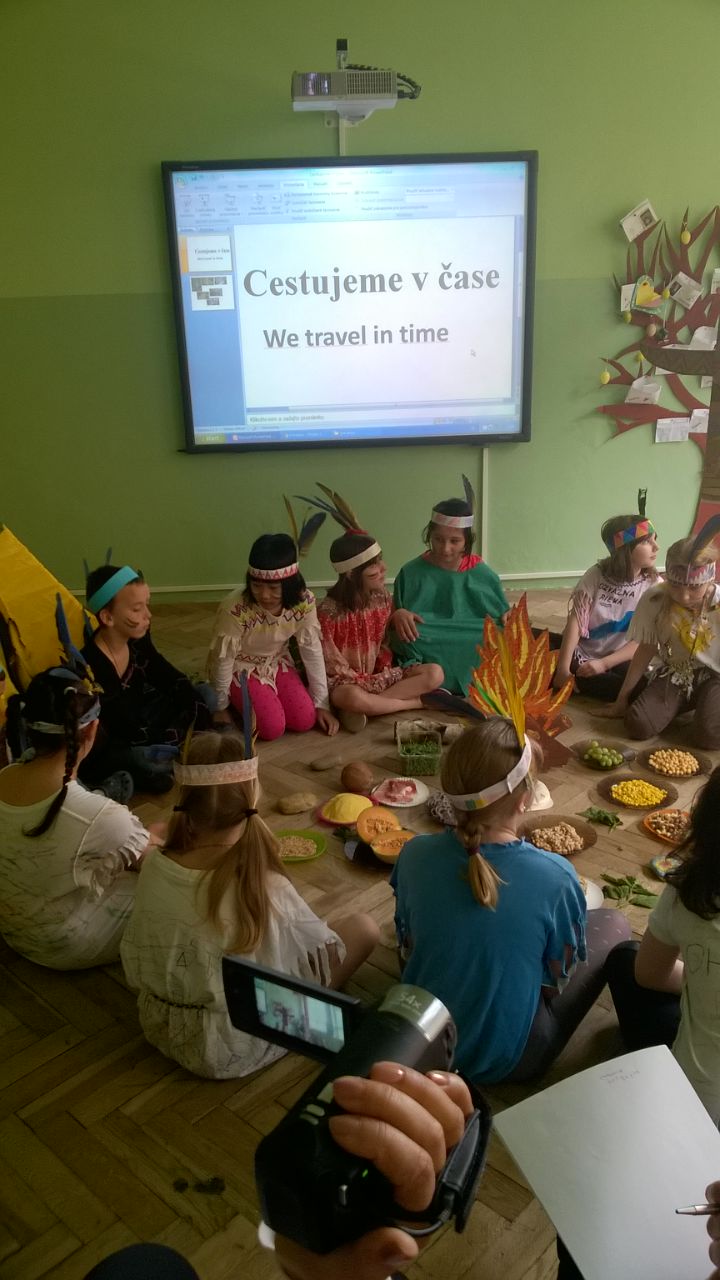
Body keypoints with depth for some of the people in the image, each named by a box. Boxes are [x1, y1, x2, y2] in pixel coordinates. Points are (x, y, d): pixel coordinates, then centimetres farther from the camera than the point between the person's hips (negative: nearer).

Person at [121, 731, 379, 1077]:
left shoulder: (154, 866, -18)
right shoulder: (266, 888, -32)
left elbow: (137, 964, 0)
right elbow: (322, 950, -14)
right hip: (232, 1050, -5)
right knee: (364, 927, 4)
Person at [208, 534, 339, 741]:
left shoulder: (304, 602, -24)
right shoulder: (235, 609, -35)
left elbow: (312, 650, -11)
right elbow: (223, 659, -21)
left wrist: (322, 703, -7)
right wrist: (220, 707, -8)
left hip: (277, 662, 4)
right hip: (240, 668, -4)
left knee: (305, 721, -10)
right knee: (273, 728, -17)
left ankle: (270, 697, 18)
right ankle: (238, 702, 12)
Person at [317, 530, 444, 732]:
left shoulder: (382, 597, -1)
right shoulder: (329, 611, -17)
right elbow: (330, 664, -14)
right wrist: (365, 681, -14)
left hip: (379, 675, 6)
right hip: (345, 682, -5)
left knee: (434, 673, -14)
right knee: (351, 697, -42)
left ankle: (370, 706, -21)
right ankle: (416, 702, -19)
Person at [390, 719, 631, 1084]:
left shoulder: (415, 855, -19)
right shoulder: (555, 876, -28)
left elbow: (407, 946, -1)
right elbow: (557, 980, -11)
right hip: (504, 1061, -3)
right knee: (613, 924, 11)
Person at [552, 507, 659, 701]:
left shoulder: (653, 585, -6)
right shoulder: (596, 575, -6)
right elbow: (576, 621, -14)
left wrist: (604, 664, -22)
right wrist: (563, 669, -24)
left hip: (620, 660, 1)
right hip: (582, 654, -1)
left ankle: (573, 683, -18)